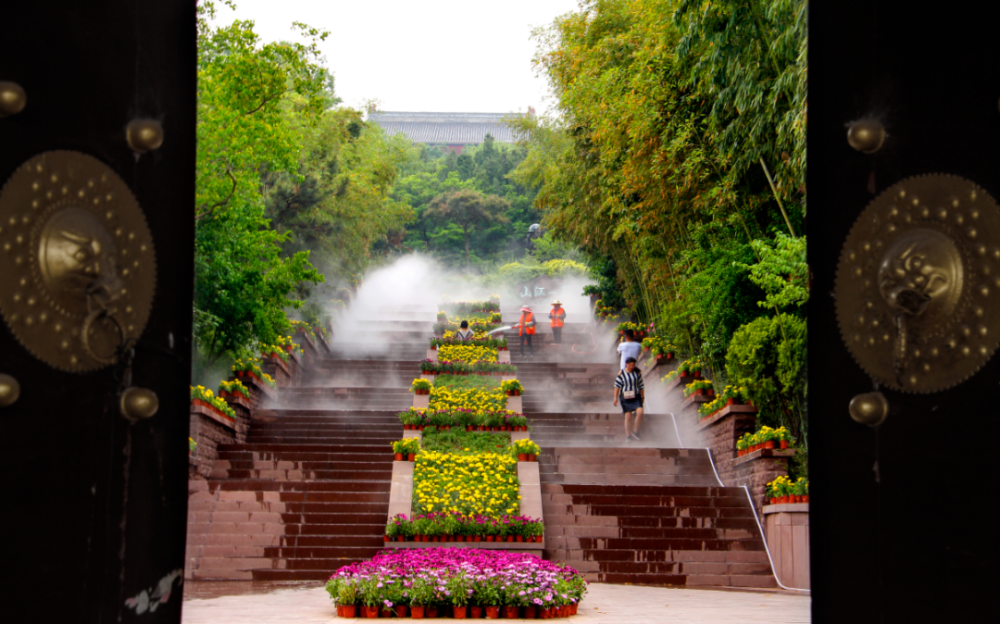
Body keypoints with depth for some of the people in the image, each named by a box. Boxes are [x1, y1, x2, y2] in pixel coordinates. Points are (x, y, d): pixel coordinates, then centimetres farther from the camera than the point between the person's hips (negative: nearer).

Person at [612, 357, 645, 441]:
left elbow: (641, 385, 9)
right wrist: (615, 398, -6)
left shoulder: (638, 372, 0)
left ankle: (635, 431, -3)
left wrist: (643, 396, 13)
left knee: (640, 412, -18)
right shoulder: (621, 373, -6)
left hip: (636, 396, 2)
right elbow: (617, 385, -4)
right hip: (625, 397, -2)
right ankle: (628, 435, 12)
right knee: (628, 416, 0)